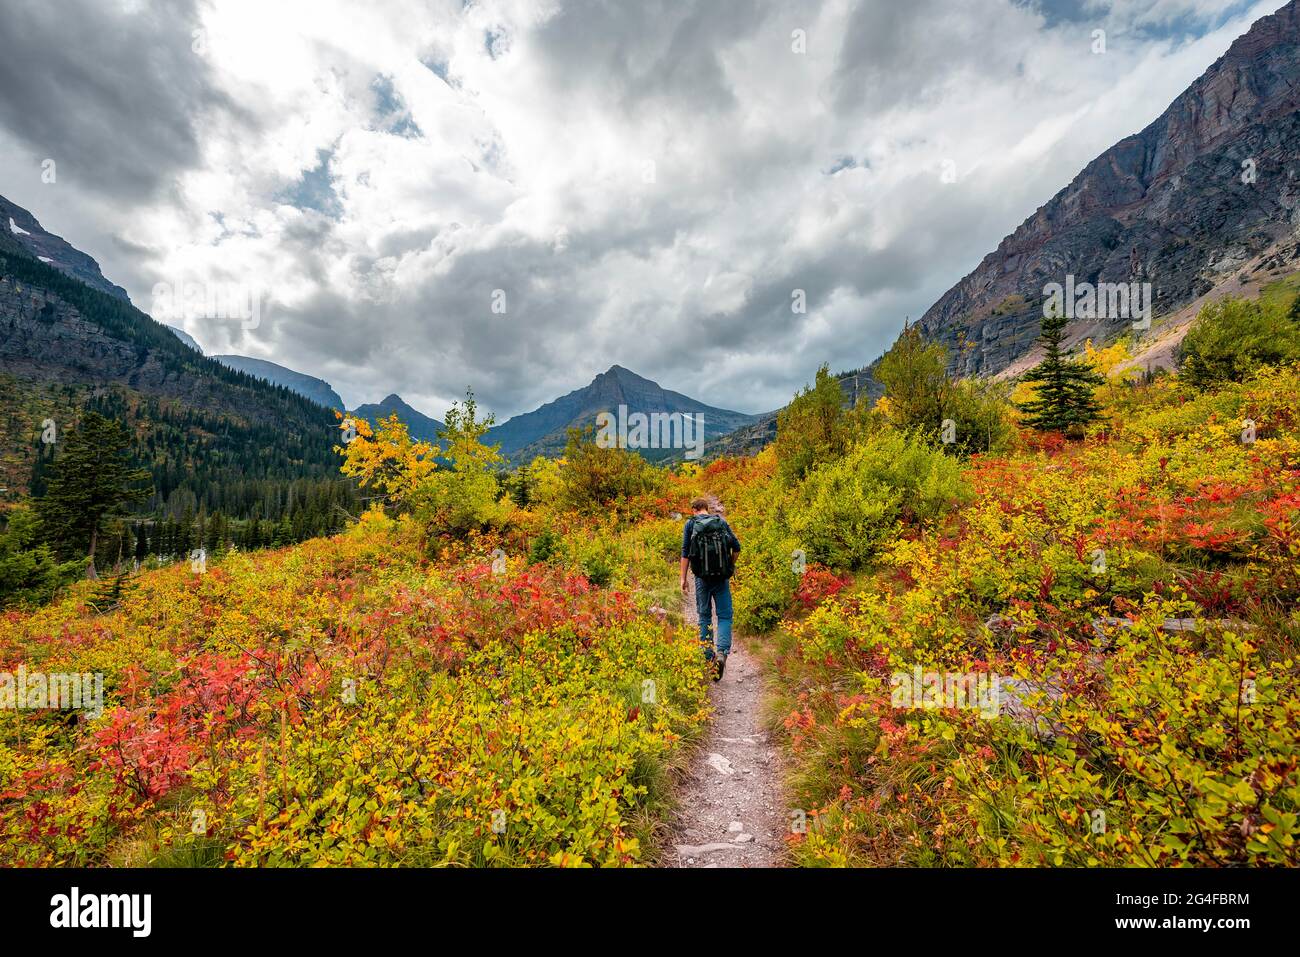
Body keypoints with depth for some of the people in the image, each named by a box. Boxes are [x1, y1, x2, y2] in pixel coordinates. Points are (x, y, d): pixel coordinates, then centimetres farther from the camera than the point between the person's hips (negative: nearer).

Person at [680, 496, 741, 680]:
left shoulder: (690, 523, 4)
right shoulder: (721, 522, 9)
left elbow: (685, 552, -2)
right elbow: (736, 546, 5)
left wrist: (683, 578, 1)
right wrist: (730, 566, 19)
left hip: (702, 577, 0)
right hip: (722, 577, 1)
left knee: (704, 616, 12)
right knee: (725, 616, 4)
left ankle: (708, 657, 14)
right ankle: (722, 652, -18)